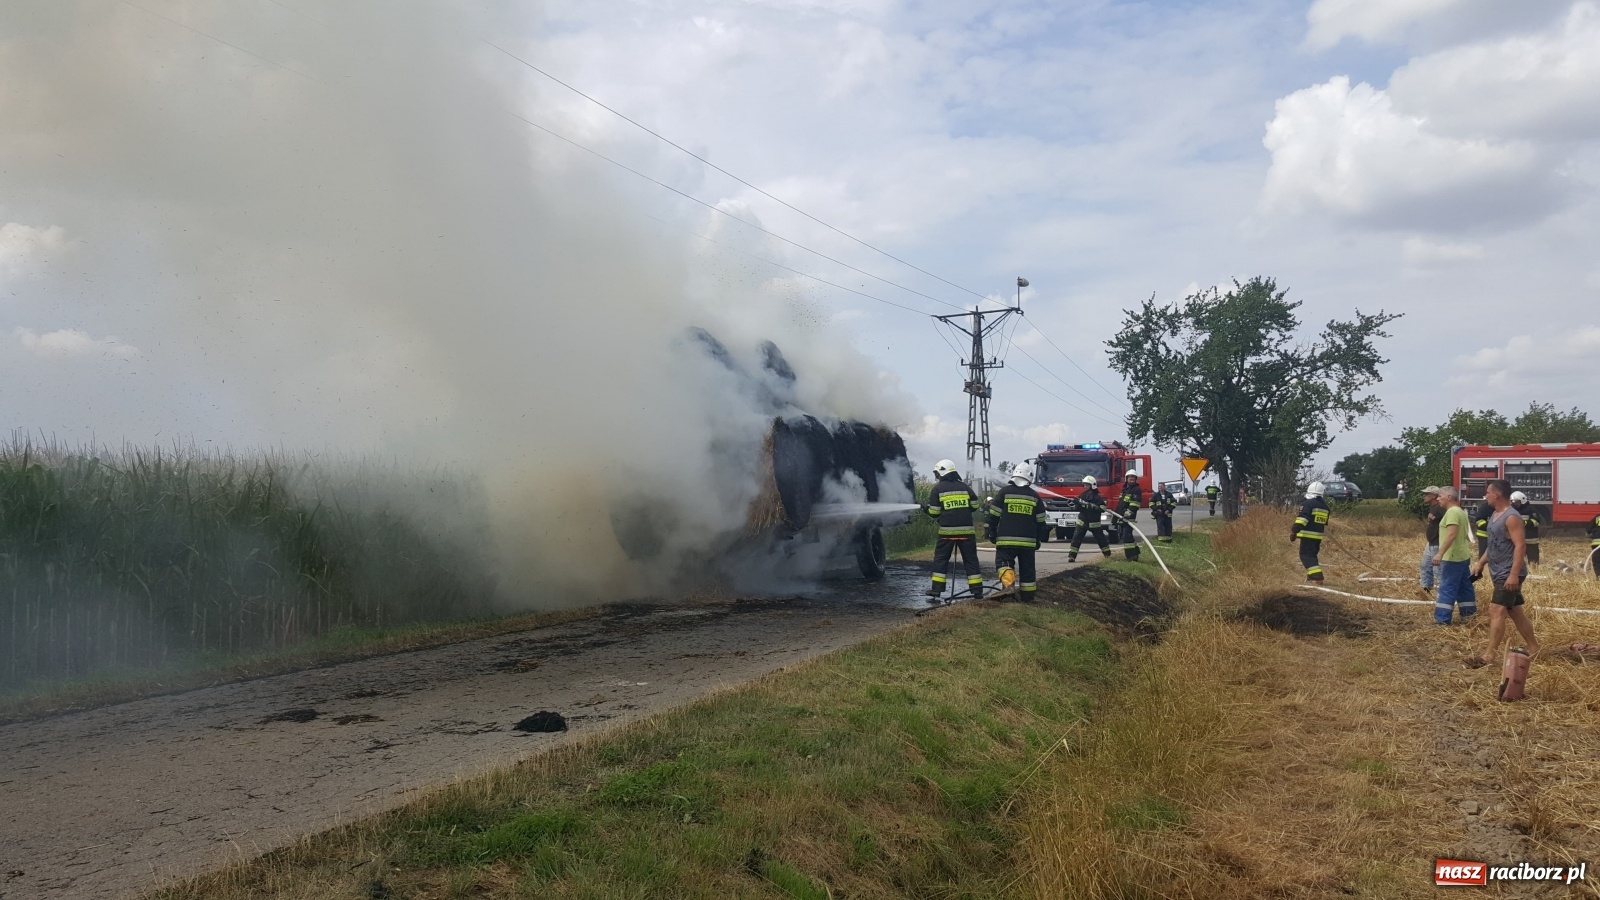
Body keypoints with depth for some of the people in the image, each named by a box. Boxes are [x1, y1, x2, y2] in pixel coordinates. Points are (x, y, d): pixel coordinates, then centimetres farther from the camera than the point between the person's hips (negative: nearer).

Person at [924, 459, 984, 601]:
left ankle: (936, 590, 3)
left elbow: (933, 512, -2)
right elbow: (975, 505, 11)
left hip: (947, 531, -2)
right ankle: (977, 590, 6)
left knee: (941, 559, 7)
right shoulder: (964, 486, 7)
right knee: (970, 559, 8)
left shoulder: (938, 489, 0)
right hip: (967, 530, 2)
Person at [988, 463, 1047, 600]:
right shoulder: (1034, 496, 6)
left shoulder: (1004, 492, -2)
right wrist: (1038, 540, 19)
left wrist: (992, 532, 10)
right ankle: (1028, 595, 14)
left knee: (1003, 562, 3)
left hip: (1006, 539, -2)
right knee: (1027, 568, 12)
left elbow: (994, 515, -1)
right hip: (1028, 541, 2)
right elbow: (1040, 521, 9)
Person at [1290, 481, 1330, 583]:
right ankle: (1312, 575, 30)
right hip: (1318, 536, 8)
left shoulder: (1308, 504, -11)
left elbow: (1302, 519, -21)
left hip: (1308, 535, -8)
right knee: (1312, 555, 22)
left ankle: (1317, 578, -17)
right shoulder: (1325, 506, 15)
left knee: (1306, 555, -6)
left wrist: (1294, 531, -21)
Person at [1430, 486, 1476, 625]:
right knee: (1464, 587, 14)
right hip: (1462, 556, 10)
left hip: (1452, 557, -10)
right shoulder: (1460, 511, 16)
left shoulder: (1452, 512, -17)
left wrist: (1440, 554, -32)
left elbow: (1452, 534, -29)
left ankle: (1442, 619, -6)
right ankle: (1469, 614, 19)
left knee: (1447, 588, -7)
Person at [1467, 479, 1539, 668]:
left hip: (1509, 574, -10)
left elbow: (1520, 546, -24)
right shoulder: (1495, 515, 13)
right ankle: (1534, 649, 25)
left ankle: (1490, 656, -15)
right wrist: (1481, 562, 18)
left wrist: (1514, 574, -29)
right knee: (1516, 612, 15)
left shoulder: (1511, 517, -18)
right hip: (1500, 573, 10)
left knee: (1496, 611, -14)